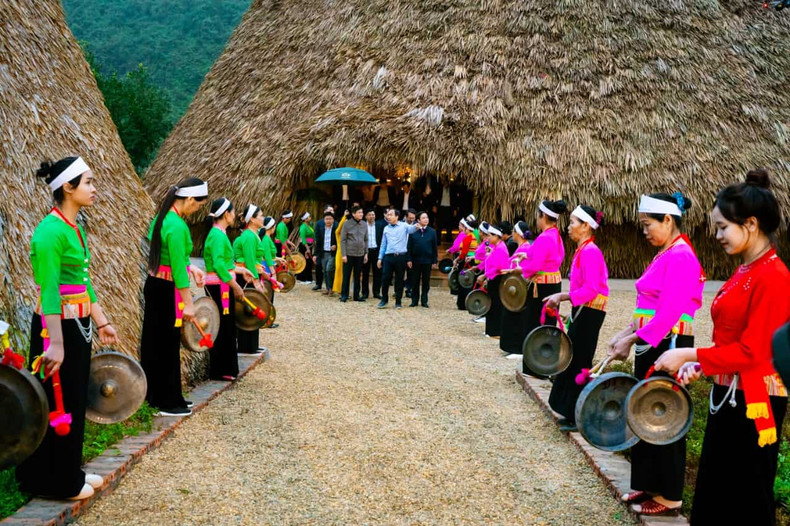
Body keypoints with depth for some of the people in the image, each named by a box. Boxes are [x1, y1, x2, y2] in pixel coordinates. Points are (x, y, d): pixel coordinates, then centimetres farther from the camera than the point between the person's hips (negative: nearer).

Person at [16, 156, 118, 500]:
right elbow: (49, 293, -22)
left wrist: (101, 322, 17)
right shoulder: (50, 231, -19)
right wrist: (55, 344, -24)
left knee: (75, 401, 17)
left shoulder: (75, 227, 10)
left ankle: (69, 473, 30)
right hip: (57, 327, -9)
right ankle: (57, 483, 17)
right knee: (57, 406, 3)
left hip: (78, 326, 9)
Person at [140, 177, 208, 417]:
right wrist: (188, 304, -19)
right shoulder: (177, 226, -23)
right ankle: (168, 403, 12)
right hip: (167, 290, -10)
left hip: (154, 284, 10)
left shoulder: (162, 216, 7)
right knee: (167, 346, 1)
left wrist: (191, 267, 11)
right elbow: (178, 268, -23)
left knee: (153, 341, 17)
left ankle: (153, 394, 29)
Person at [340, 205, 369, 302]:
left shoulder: (364, 224, 6)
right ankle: (344, 295, 7)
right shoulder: (347, 224, -5)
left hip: (360, 254, 4)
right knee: (346, 276, 0)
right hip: (349, 254, -4)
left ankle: (357, 295, 16)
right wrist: (343, 254, -9)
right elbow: (343, 240, -4)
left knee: (358, 276, 10)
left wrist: (366, 253, 8)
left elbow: (366, 240, 13)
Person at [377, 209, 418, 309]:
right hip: (388, 256, 3)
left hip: (400, 257, -3)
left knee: (399, 280, 3)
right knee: (385, 278, 0)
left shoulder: (403, 226, 1)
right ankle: (384, 300, 16)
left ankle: (398, 302, 13)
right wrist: (380, 258, 14)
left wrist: (416, 226, -44)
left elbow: (411, 228, -21)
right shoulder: (386, 228, 13)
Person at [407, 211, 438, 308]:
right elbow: (409, 246, 2)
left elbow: (435, 247, 4)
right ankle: (414, 300, 15)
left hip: (427, 261, 0)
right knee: (415, 282, 6)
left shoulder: (432, 232, 2)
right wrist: (409, 259, -4)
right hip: (416, 260, 0)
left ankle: (424, 301, 13)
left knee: (426, 282, 6)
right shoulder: (413, 231, 0)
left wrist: (435, 261, 0)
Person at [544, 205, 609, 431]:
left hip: (589, 313, -10)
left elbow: (591, 290, -24)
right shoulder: (583, 250, 12)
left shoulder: (590, 252, -18)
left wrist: (562, 296, -23)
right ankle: (572, 413, 24)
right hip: (582, 311, 10)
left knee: (579, 363, -3)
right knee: (573, 361, 14)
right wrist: (561, 297, 10)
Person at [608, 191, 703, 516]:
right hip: (651, 345, 10)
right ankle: (648, 485, 28)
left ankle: (669, 497, 13)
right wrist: (626, 333, 6)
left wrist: (633, 340, -19)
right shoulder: (664, 255, 12)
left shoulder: (681, 257, -17)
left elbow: (669, 313, -23)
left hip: (668, 346, -10)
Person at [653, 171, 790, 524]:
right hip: (726, 395, 9)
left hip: (754, 402, -9)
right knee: (712, 491, 17)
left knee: (751, 496, 5)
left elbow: (752, 351, -21)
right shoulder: (743, 272, 10)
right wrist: (701, 366, 0)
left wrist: (689, 355, -17)